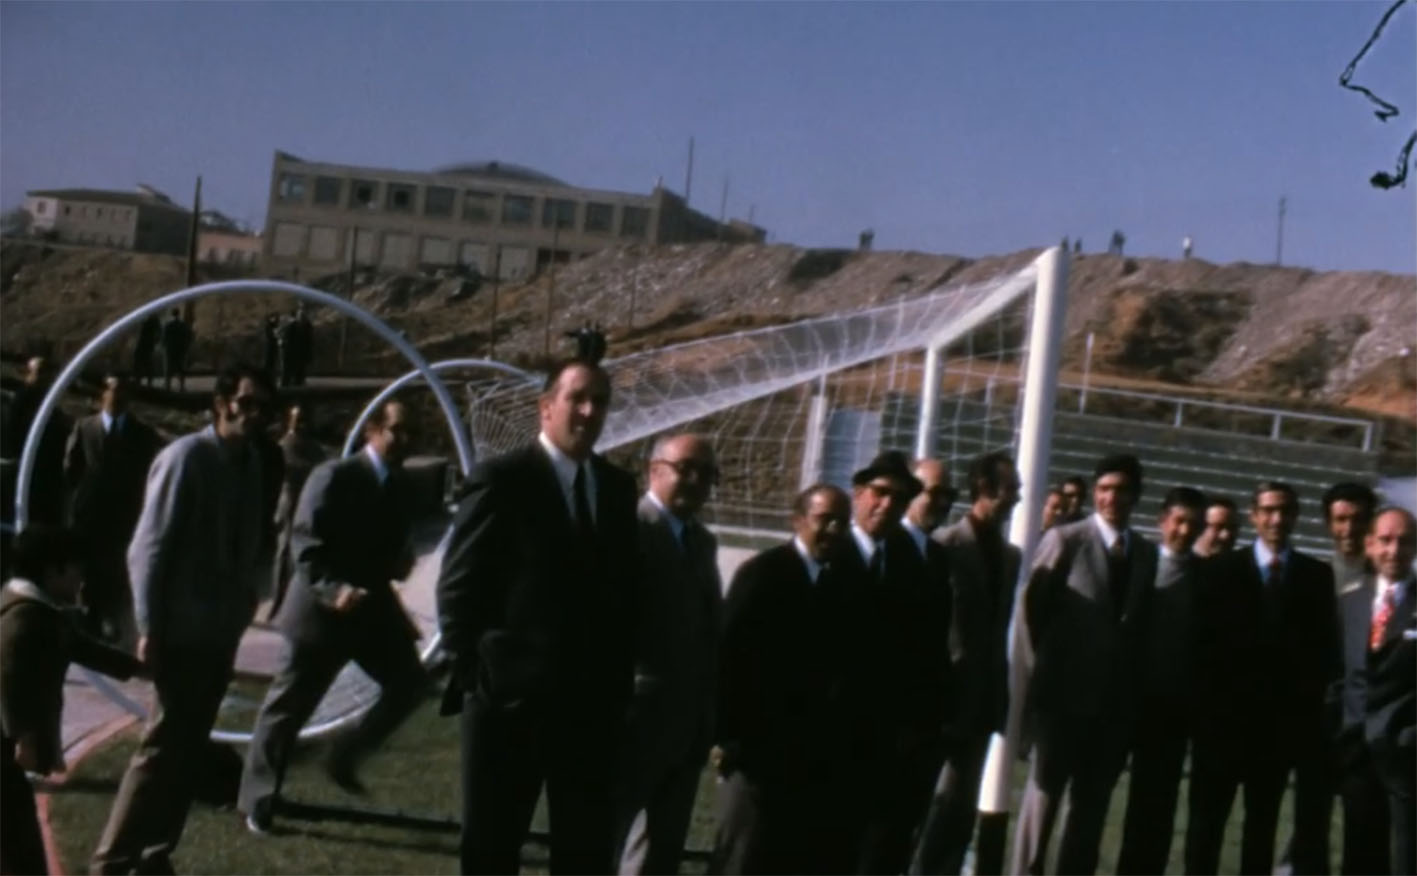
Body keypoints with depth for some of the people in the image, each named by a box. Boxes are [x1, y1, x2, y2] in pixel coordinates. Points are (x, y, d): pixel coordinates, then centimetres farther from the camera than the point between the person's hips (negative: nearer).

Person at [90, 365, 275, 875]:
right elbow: (148, 549, -15)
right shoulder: (186, 457, -13)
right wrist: (149, 627, -17)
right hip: (183, 629, -7)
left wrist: (242, 608, 5)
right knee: (163, 745, -4)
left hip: (221, 630, 7)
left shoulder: (250, 463, 7)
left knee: (186, 747, 10)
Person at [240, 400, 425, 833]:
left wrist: (400, 563, -3)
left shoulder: (399, 485, 8)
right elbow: (305, 543, -18)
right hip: (322, 609, -6)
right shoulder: (334, 476, -14)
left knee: (409, 681, -3)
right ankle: (257, 804, 13)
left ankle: (347, 754, 14)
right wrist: (333, 589, -32)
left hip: (371, 604, 7)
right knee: (287, 707, 1)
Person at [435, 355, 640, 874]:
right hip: (509, 698, -5)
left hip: (593, 702, 5)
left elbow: (624, 588, 14)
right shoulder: (501, 480, -7)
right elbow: (458, 587, -7)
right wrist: (476, 670, -11)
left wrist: (619, 683, 7)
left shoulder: (617, 487, 11)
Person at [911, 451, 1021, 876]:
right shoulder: (946, 545, -9)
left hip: (982, 696, 6)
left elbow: (1001, 626, 11)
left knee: (960, 802, 9)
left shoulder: (1010, 555, 10)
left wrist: (1002, 692, 8)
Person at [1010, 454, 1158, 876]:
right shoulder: (1065, 539, -2)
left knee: (1092, 801, 9)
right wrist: (1040, 672, -6)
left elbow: (1140, 620, 10)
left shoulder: (1146, 553, 10)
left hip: (1116, 698, 4)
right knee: (1044, 791, -1)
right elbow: (1030, 608, -3)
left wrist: (1132, 681, 2)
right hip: (1063, 692, -4)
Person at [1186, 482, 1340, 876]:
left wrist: (1310, 696, -7)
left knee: (1263, 822, 11)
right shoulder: (1222, 569, 0)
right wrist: (1209, 699, -10)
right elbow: (1203, 639, -3)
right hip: (1225, 714, -2)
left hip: (1284, 718, 2)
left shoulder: (1317, 575, 6)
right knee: (1207, 818, 3)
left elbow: (1326, 648, 5)